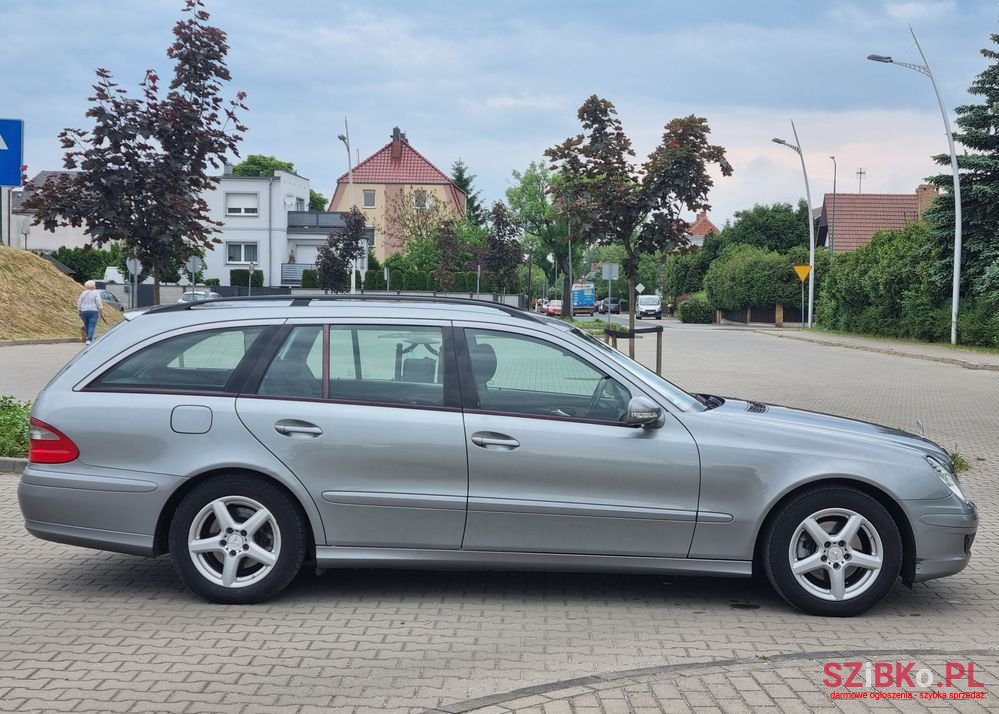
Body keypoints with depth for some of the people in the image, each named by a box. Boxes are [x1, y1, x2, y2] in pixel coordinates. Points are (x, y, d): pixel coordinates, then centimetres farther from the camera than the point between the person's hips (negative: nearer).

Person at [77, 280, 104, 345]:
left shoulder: (83, 293, 11)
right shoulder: (96, 293, -3)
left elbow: (79, 303, 12)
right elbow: (99, 303, -9)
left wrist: (80, 311, 19)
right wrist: (101, 310, 1)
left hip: (84, 311, 5)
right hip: (93, 311, -5)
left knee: (86, 326, 14)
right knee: (92, 326, -7)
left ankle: (88, 339, 21)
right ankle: (89, 340, -17)